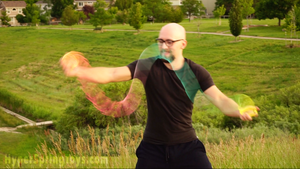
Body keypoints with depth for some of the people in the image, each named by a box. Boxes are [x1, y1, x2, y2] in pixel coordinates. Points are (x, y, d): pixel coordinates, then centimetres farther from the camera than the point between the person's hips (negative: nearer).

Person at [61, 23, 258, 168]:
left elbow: (219, 99, -18)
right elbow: (112, 74, -20)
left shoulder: (197, 72, -7)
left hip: (187, 146, 0)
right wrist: (77, 71, -35)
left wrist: (240, 111, -41)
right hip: (153, 147, 0)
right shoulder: (148, 66, -10)